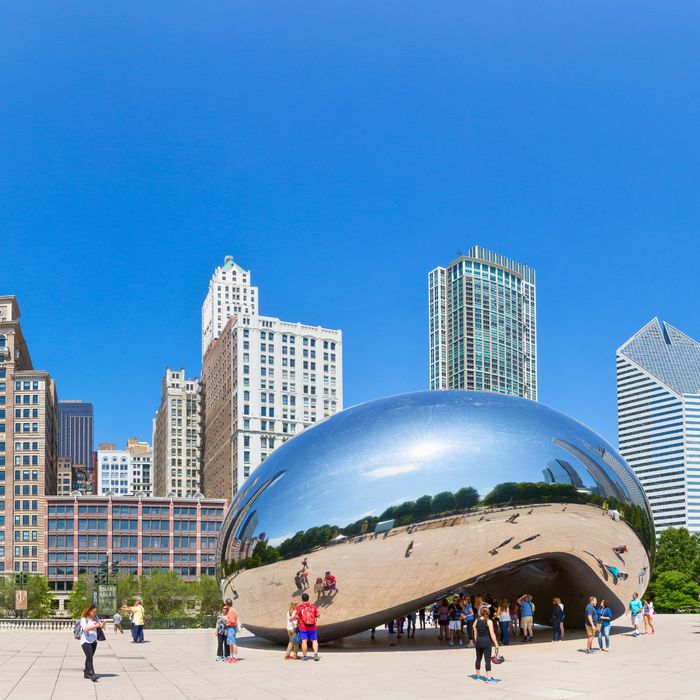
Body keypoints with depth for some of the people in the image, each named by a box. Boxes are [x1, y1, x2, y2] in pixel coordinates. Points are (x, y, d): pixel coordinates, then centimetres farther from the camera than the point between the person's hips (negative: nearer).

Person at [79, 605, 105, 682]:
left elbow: (100, 626, 15)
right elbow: (85, 628, -25)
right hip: (85, 641, -6)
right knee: (89, 657, -15)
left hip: (93, 641, 6)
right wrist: (95, 626, -35)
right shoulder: (84, 619, -10)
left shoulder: (95, 618, 8)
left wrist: (102, 625, -9)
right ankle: (92, 675, -20)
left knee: (89, 657, 13)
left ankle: (86, 673, 25)